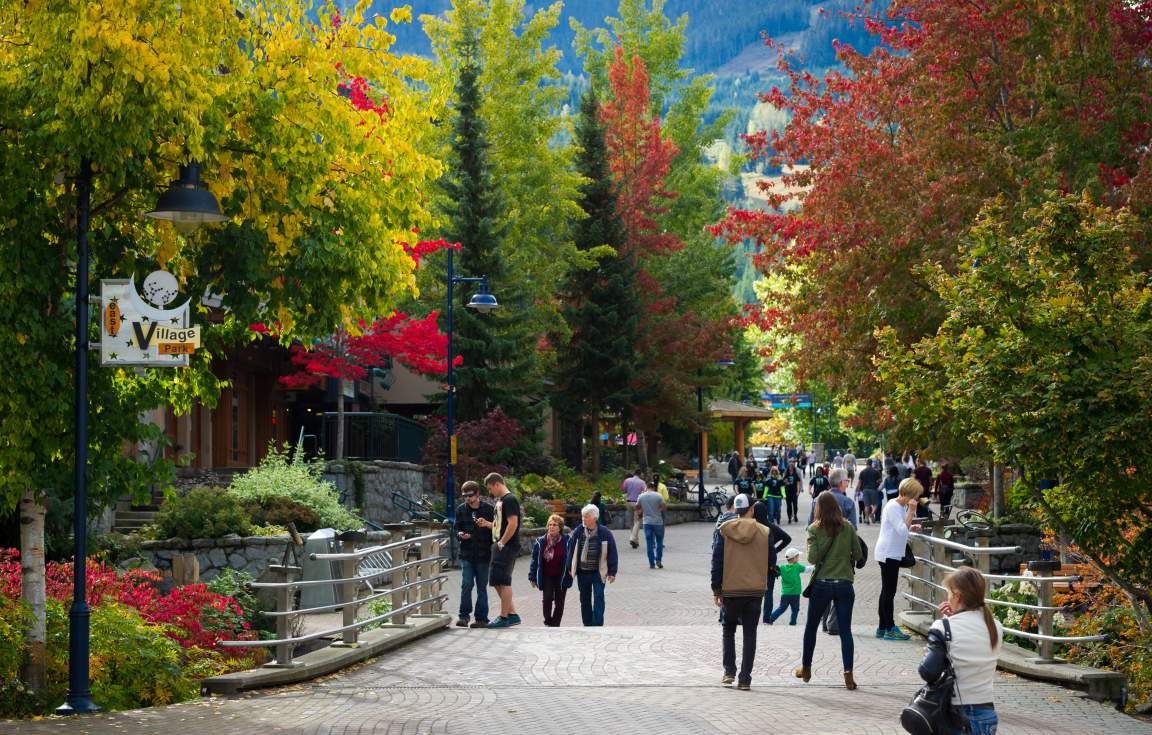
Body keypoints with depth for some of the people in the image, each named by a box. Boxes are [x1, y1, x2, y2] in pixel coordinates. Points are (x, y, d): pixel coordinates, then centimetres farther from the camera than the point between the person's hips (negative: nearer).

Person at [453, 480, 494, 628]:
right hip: (467, 554, 1)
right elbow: (456, 527, 12)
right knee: (466, 584, -9)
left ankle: (481, 618, 9)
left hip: (483, 554, -1)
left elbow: (493, 530, 6)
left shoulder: (488, 509, 1)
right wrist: (460, 534, -10)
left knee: (482, 586, 4)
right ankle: (464, 616, -1)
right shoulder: (461, 509, 6)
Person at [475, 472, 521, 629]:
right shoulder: (500, 500, 18)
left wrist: (501, 543, -18)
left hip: (508, 547, -10)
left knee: (503, 581, -6)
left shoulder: (509, 500, -12)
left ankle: (504, 617, -1)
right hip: (500, 547, 10)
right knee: (497, 581, 11)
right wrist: (487, 524, 9)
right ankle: (512, 614, 16)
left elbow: (513, 524, -20)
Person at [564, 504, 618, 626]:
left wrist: (612, 572, -5)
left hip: (598, 572, -4)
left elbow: (612, 552, -4)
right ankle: (587, 625, 22)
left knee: (598, 598, -10)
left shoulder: (604, 533, -9)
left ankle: (597, 625, -9)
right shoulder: (577, 532, -1)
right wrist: (570, 568, 8)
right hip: (582, 573, 4)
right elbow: (571, 550, 9)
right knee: (584, 600, 11)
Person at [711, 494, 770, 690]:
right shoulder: (764, 533, -2)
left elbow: (717, 561, -2)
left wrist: (716, 589, 3)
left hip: (731, 590, 0)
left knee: (729, 630, 18)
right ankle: (745, 679, 2)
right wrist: (765, 585, 20)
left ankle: (729, 672, 8)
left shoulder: (725, 531, -3)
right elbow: (771, 562, 5)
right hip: (756, 591, 0)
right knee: (750, 634, 5)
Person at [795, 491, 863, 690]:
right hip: (844, 583, 1)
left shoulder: (814, 529, -7)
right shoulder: (848, 528, -2)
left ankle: (806, 668, 29)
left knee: (811, 627, 18)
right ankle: (848, 675, -10)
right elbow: (858, 554, 1)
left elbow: (812, 558, -12)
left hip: (821, 584, 0)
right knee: (845, 630, 1)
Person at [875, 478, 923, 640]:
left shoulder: (901, 507, 13)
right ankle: (890, 629, -4)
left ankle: (882, 628, 18)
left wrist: (911, 528, 5)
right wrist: (911, 511, -22)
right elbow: (902, 530, -24)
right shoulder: (893, 507, -17)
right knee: (889, 591, -6)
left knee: (887, 591, 13)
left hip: (893, 554, 10)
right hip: (888, 554, -10)